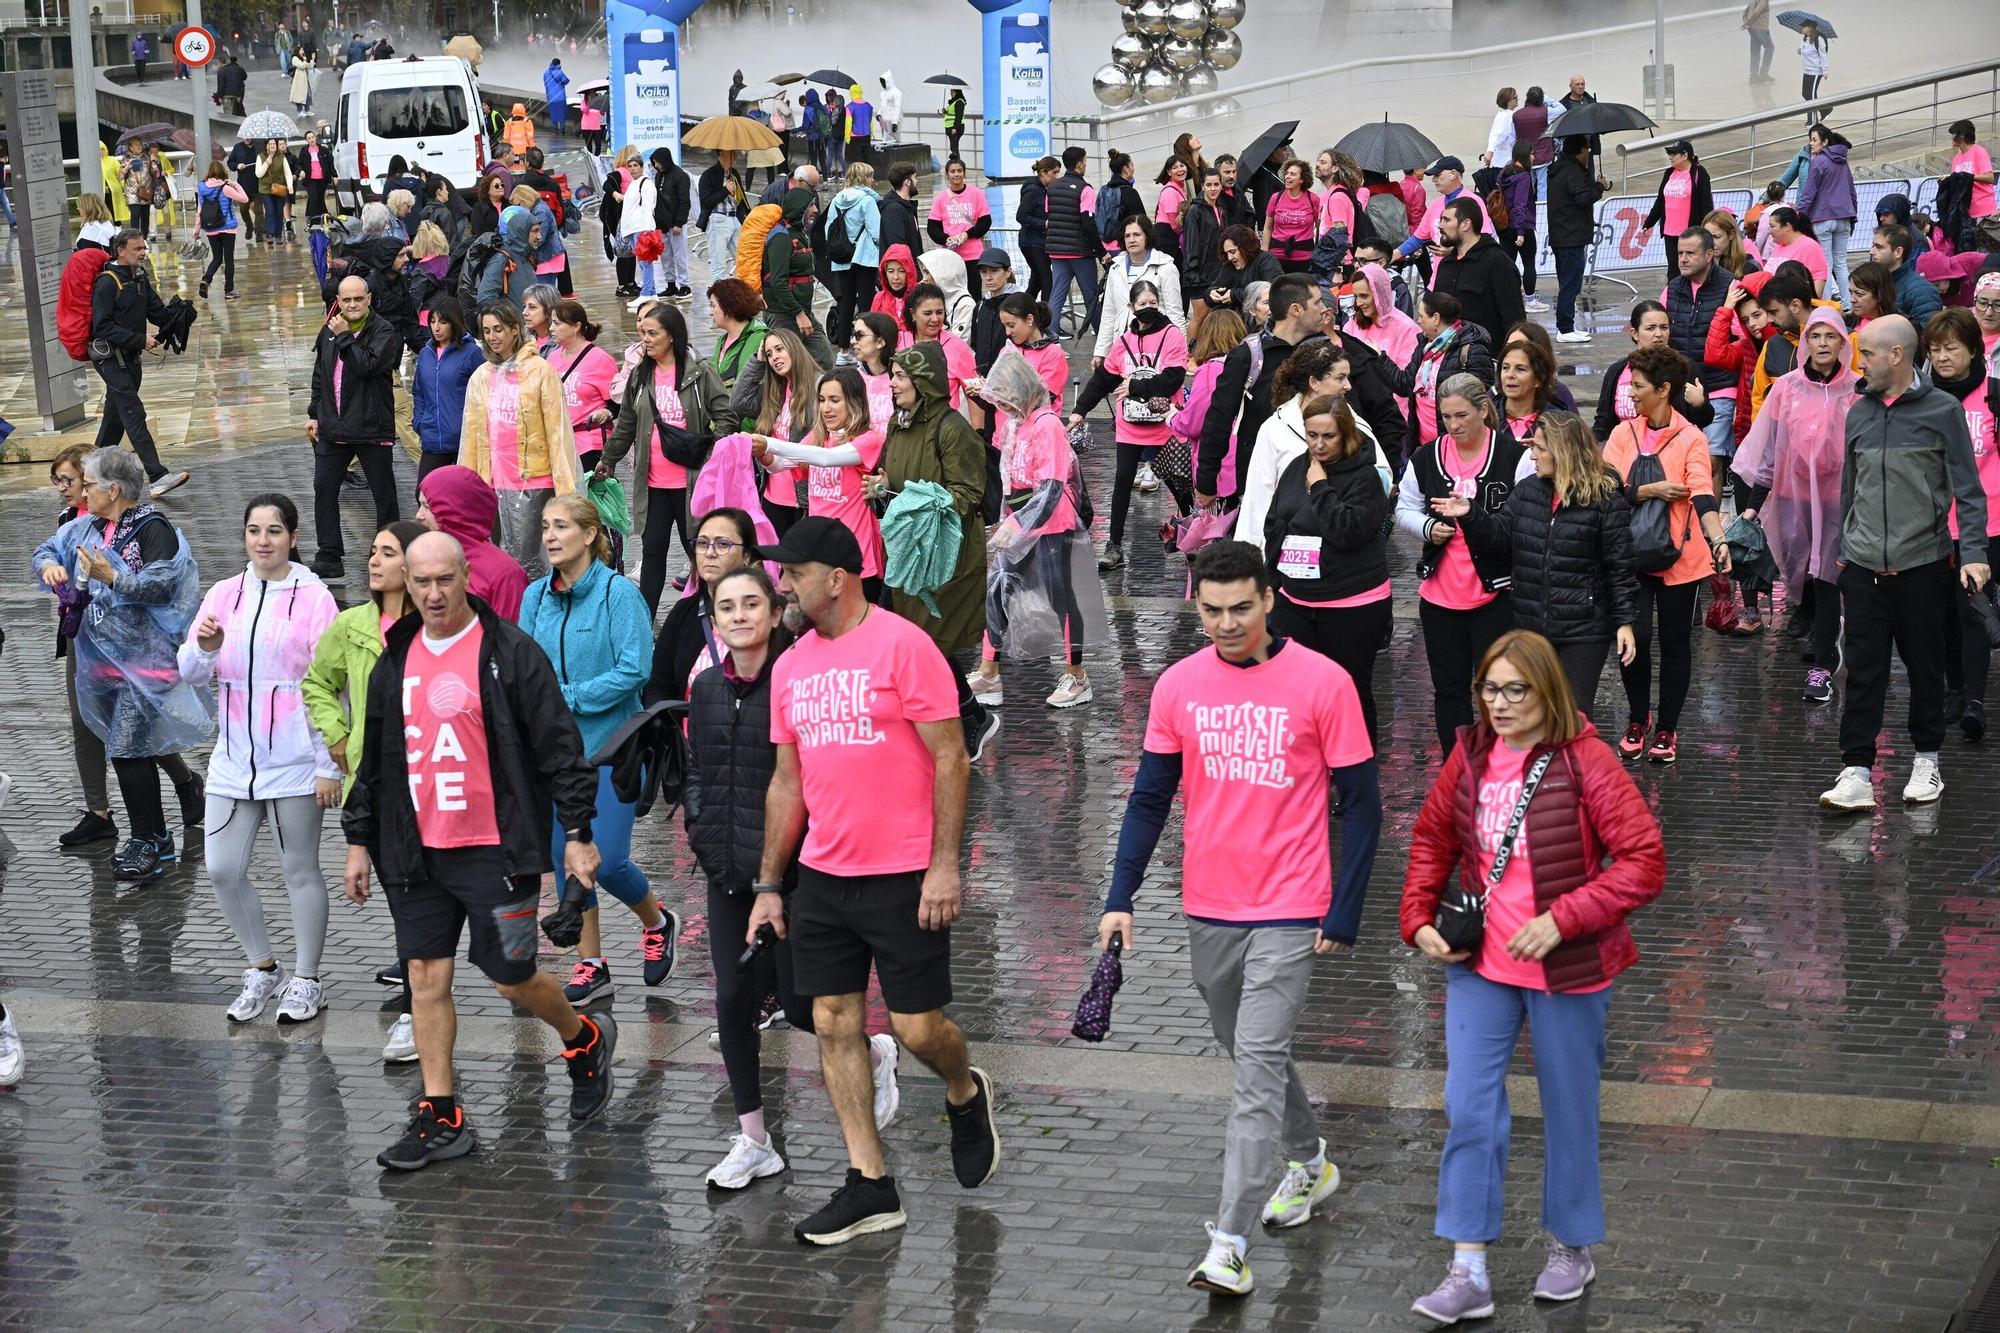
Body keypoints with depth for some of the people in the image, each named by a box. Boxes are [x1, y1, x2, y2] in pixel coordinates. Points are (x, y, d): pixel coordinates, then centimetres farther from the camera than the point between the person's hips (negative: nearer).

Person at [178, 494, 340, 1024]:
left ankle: (306, 981, 19)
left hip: (294, 762, -4)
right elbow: (192, 675, 7)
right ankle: (262, 969, 23)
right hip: (234, 759, 4)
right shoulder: (225, 595, 6)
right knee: (222, 871, 4)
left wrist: (329, 766, -9)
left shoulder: (313, 598, -6)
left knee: (300, 870, 6)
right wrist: (205, 647, -16)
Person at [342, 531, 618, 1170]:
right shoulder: (395, 662, 11)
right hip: (417, 853, 5)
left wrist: (578, 833, -10)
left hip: (495, 850, -5)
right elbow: (373, 760, 20)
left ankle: (587, 1040, 28)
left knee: (512, 977, -1)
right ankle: (440, 1117, 12)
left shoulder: (510, 653, -7)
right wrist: (359, 840, 19)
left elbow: (559, 747, -7)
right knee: (427, 978, 5)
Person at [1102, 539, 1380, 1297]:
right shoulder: (1179, 686, 1)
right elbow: (1150, 799, 8)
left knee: (1258, 1064, -12)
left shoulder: (1322, 683, -10)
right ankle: (1309, 1163, 44)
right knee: (1250, 1054, 19)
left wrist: (1343, 915, -8)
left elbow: (1361, 804, -5)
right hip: (1208, 911, 5)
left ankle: (1230, 1246, -12)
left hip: (1289, 915, -5)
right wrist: (1121, 898, -1)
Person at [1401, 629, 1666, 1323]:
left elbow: (1645, 861, -18)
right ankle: (1469, 1272, 3)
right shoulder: (1471, 757, -1)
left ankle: (1571, 1249, 32)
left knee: (1568, 1110, 12)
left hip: (1565, 969, -4)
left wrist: (1563, 918, -23)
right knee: (1468, 1108, -2)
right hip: (1479, 964, 4)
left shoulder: (1585, 762, -16)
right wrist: (1419, 917, 3)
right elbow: (1432, 837, 15)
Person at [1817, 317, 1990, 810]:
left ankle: (1926, 760, 25)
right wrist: (1843, 551, 18)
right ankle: (1856, 774, -2)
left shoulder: (1942, 410, -4)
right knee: (1863, 674, -1)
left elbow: (1967, 489, -4)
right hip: (1863, 567, 3)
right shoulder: (1858, 413, 9)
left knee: (1926, 669, 10)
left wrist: (1974, 553, -13)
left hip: (1923, 565, -3)